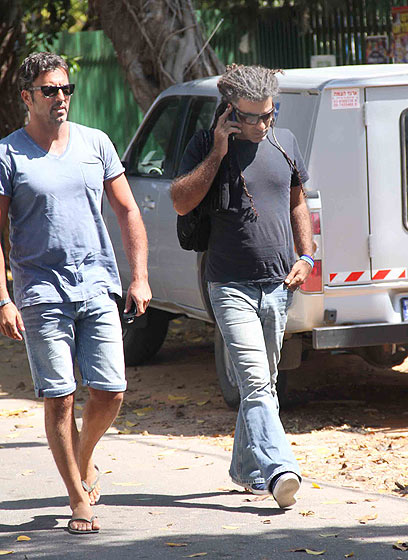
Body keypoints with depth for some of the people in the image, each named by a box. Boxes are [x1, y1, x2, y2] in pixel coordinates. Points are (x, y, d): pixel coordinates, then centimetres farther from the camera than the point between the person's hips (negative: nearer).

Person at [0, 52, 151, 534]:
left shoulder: (95, 143, 9)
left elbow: (127, 211, 14)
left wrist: (139, 277, 6)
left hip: (97, 288, 3)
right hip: (41, 292, -3)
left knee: (110, 393, -2)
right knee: (59, 398, -6)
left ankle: (83, 460, 27)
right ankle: (80, 500, 4)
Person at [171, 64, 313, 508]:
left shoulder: (284, 143, 10)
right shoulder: (206, 147, -4)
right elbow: (181, 203, -15)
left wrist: (306, 257, 9)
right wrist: (217, 153, -17)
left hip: (278, 287, 5)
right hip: (231, 285, -5)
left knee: (263, 383, 13)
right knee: (255, 380, -17)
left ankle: (247, 468, 25)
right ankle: (279, 470, -28)